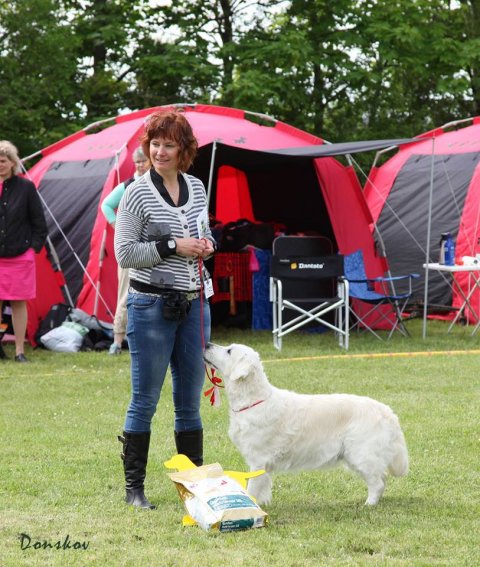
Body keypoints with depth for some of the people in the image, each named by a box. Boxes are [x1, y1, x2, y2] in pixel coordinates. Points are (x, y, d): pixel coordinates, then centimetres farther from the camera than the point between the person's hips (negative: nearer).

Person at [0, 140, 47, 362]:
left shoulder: (25, 187, -1)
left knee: (18, 303, 4)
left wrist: (35, 246, -2)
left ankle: (19, 351, 10)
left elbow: (39, 222, 4)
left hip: (19, 257, -1)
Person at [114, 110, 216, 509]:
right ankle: (134, 487, 7)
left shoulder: (197, 188, 9)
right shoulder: (138, 194, -8)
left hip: (194, 304, 6)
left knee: (190, 402, 12)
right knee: (145, 401, -1)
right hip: (152, 306, -5)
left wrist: (206, 245, 1)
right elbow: (124, 254, -10)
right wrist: (172, 247, -16)